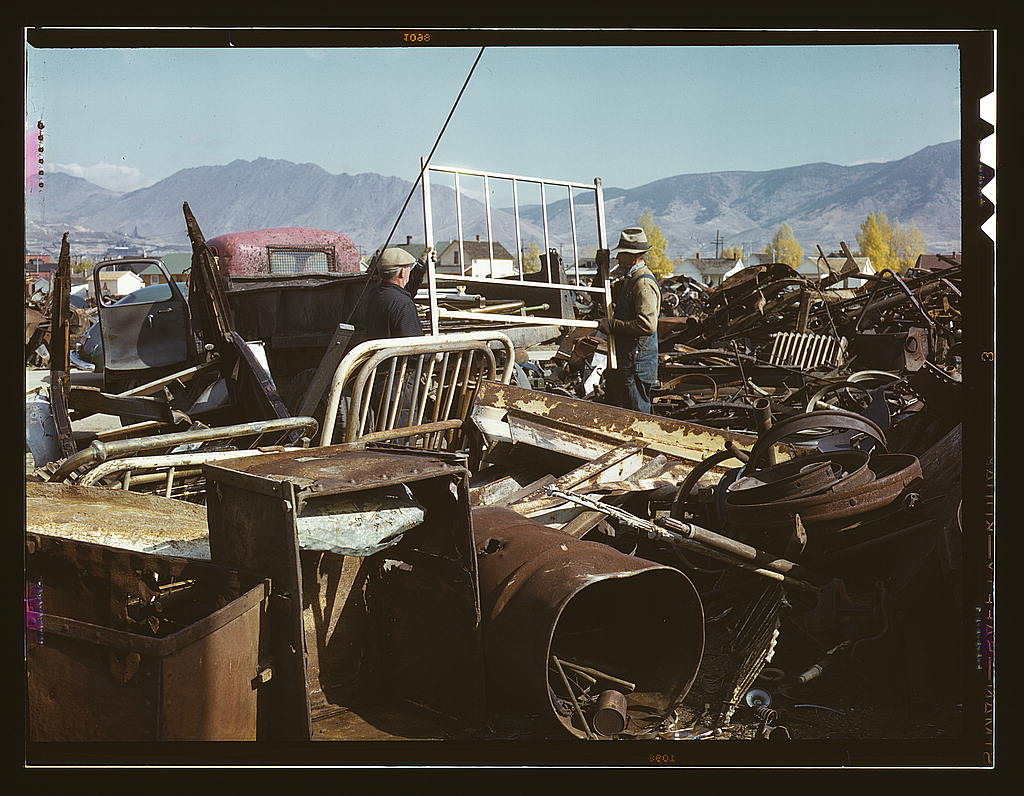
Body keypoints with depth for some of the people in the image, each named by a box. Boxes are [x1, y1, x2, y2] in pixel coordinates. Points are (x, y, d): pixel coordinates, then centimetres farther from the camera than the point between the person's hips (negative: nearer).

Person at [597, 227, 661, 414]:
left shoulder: (643, 284, -19)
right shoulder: (629, 280, 14)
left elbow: (647, 325, -28)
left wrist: (612, 325, -22)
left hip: (637, 363, -11)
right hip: (625, 359, 11)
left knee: (638, 415, -3)